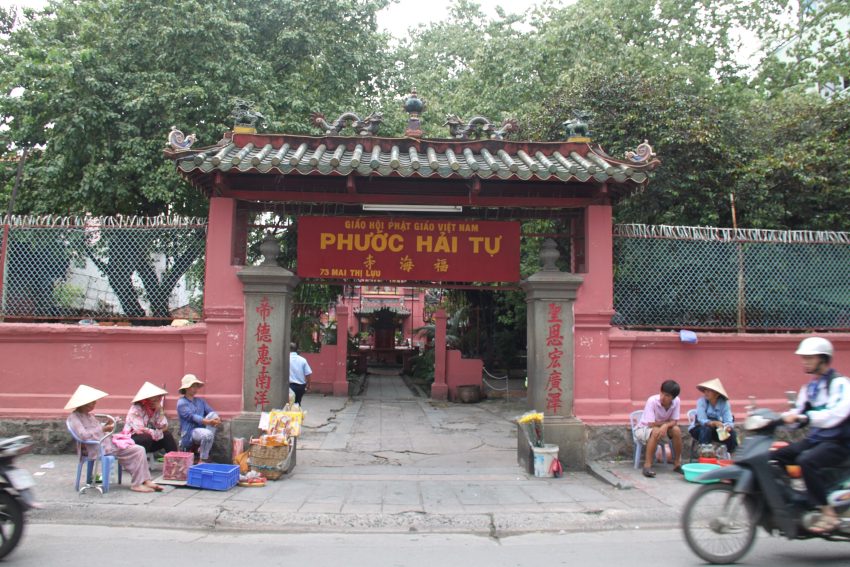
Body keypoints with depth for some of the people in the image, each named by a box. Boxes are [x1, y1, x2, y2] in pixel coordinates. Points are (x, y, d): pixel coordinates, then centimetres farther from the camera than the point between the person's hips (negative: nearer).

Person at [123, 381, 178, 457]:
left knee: (167, 435, -15)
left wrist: (159, 410, -17)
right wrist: (159, 433, -18)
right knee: (147, 437, -34)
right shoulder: (136, 409, -18)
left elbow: (163, 427, -9)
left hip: (150, 440, 6)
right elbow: (140, 430, -28)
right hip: (132, 441, -6)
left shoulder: (157, 409, 0)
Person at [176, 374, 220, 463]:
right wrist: (208, 422, -36)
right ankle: (202, 460, -14)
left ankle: (203, 448, -13)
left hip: (201, 430, 6)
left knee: (213, 415, -18)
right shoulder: (181, 403, -4)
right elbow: (192, 417, -19)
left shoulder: (200, 401, 17)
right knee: (208, 434, -36)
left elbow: (211, 411, 3)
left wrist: (217, 419, -23)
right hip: (188, 435, -6)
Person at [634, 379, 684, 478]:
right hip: (643, 428, -4)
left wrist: (665, 426, -34)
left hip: (662, 428, 5)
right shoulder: (652, 401, -29)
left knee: (676, 430, -23)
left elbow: (674, 422, -14)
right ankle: (647, 465, -30)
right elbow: (651, 424, -28)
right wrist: (666, 422, -16)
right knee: (656, 432, -35)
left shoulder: (676, 401, -16)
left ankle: (677, 463, -7)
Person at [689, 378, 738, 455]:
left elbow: (729, 421, -20)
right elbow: (702, 421, -28)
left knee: (731, 432, -23)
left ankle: (730, 456, -7)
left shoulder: (724, 403, -13)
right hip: (699, 428, -2)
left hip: (716, 430, 3)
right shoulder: (701, 401, -19)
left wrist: (728, 426, -43)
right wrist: (714, 423, -47)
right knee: (707, 428, -34)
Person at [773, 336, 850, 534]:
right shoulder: (809, 387, 17)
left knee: (807, 461, -33)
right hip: (814, 439, 8)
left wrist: (804, 417, -36)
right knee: (774, 458, -6)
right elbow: (797, 412, 20)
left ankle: (828, 514, -24)